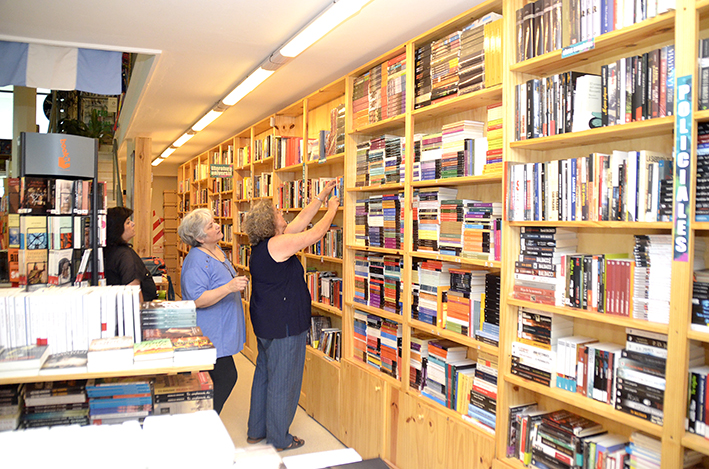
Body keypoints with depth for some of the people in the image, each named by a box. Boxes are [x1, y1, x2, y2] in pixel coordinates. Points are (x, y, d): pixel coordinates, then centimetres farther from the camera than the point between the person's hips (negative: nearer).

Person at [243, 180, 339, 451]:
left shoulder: (263, 244, 8)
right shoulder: (277, 244, -21)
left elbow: (301, 222, 13)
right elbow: (315, 233, -17)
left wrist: (321, 197, 15)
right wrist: (331, 210, -1)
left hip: (266, 324, 10)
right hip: (284, 326, -10)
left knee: (264, 375, 20)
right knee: (282, 381, 3)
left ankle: (256, 431, 34)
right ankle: (278, 439, 18)